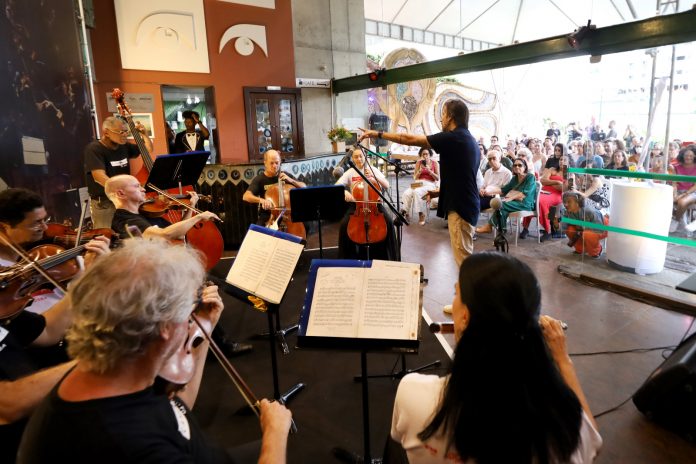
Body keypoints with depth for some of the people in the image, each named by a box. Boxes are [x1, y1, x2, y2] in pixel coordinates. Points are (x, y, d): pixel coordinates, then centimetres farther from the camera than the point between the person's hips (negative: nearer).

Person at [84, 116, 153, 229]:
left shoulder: (124, 146, 6)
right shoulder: (94, 149, -14)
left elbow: (148, 149, 22)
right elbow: (100, 177, -28)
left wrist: (144, 134, 3)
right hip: (103, 204, -6)